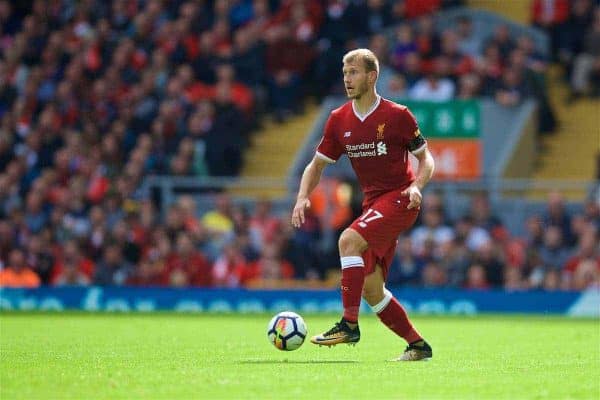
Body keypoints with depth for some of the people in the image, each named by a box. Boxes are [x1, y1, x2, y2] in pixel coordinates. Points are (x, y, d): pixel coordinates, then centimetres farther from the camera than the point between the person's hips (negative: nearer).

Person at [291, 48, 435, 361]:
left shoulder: (397, 115, -8)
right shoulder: (339, 120, 6)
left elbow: (426, 158, -1)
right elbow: (317, 165, 13)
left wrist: (416, 186, -20)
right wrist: (303, 197, -4)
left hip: (399, 199, -7)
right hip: (372, 203, 7)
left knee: (349, 240, -29)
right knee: (371, 289, 3)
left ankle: (349, 324, -29)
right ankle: (418, 345, 16)